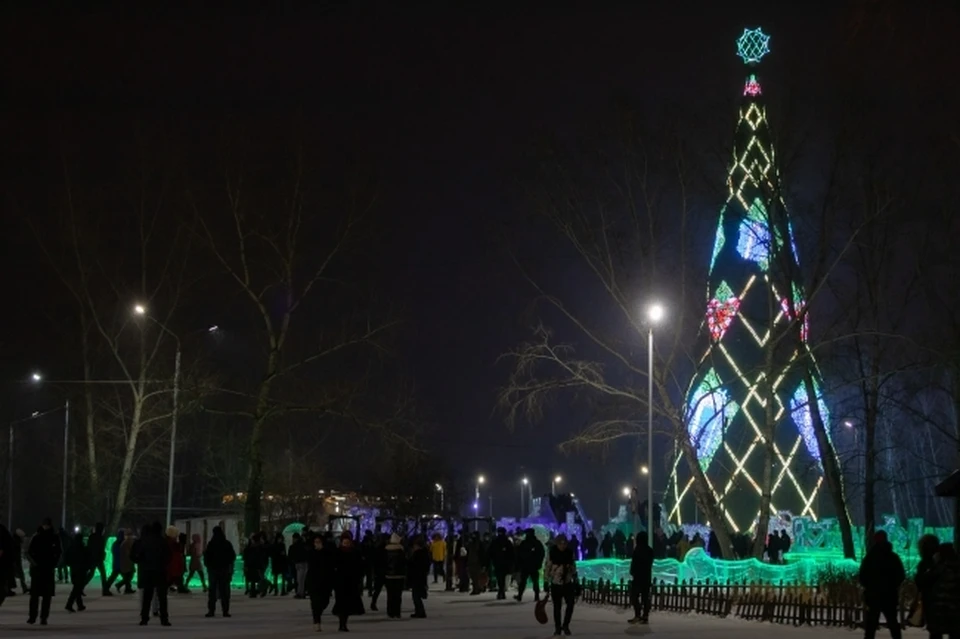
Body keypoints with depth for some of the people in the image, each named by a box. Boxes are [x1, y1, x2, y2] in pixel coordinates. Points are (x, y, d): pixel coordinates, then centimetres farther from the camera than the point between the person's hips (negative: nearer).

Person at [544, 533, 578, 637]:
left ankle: (565, 625, 12)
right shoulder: (552, 553, -9)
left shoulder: (570, 552, 1)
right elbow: (547, 569, -7)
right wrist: (546, 583, -9)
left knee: (570, 604, -7)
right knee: (557, 607, 4)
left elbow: (573, 568, 10)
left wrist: (575, 582, 9)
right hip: (556, 583, -2)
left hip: (568, 583, 2)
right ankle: (557, 628, 17)